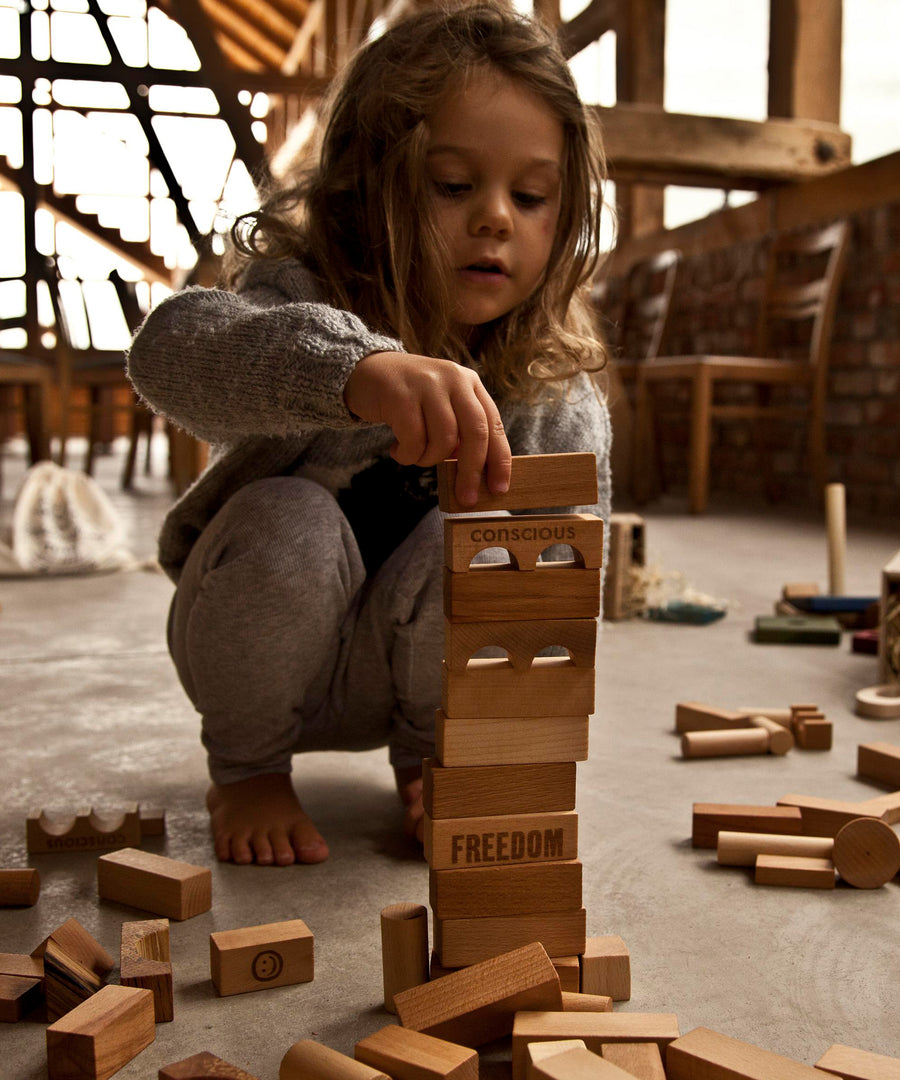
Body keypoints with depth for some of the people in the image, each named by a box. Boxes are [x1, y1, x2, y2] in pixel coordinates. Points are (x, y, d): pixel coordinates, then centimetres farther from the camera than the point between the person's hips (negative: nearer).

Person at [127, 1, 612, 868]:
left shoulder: (561, 397, -15)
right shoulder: (307, 305, -24)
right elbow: (172, 347, -47)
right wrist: (353, 364, -66)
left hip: (410, 670, 2)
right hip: (267, 656, -1)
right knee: (286, 523, -33)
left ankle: (428, 758, 1)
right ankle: (245, 770, -4)